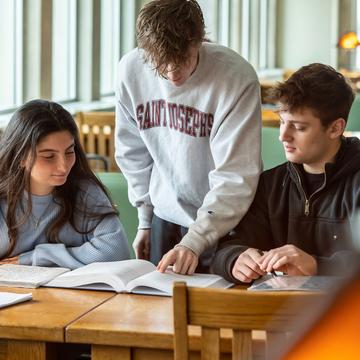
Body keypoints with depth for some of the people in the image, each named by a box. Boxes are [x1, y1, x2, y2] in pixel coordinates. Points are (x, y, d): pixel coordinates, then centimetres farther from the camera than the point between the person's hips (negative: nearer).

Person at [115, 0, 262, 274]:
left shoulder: (236, 77, -24)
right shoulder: (131, 70, -10)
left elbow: (235, 177, -25)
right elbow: (133, 152, 5)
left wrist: (194, 241, -33)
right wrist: (145, 218, 8)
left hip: (223, 220, -4)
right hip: (165, 216, 4)